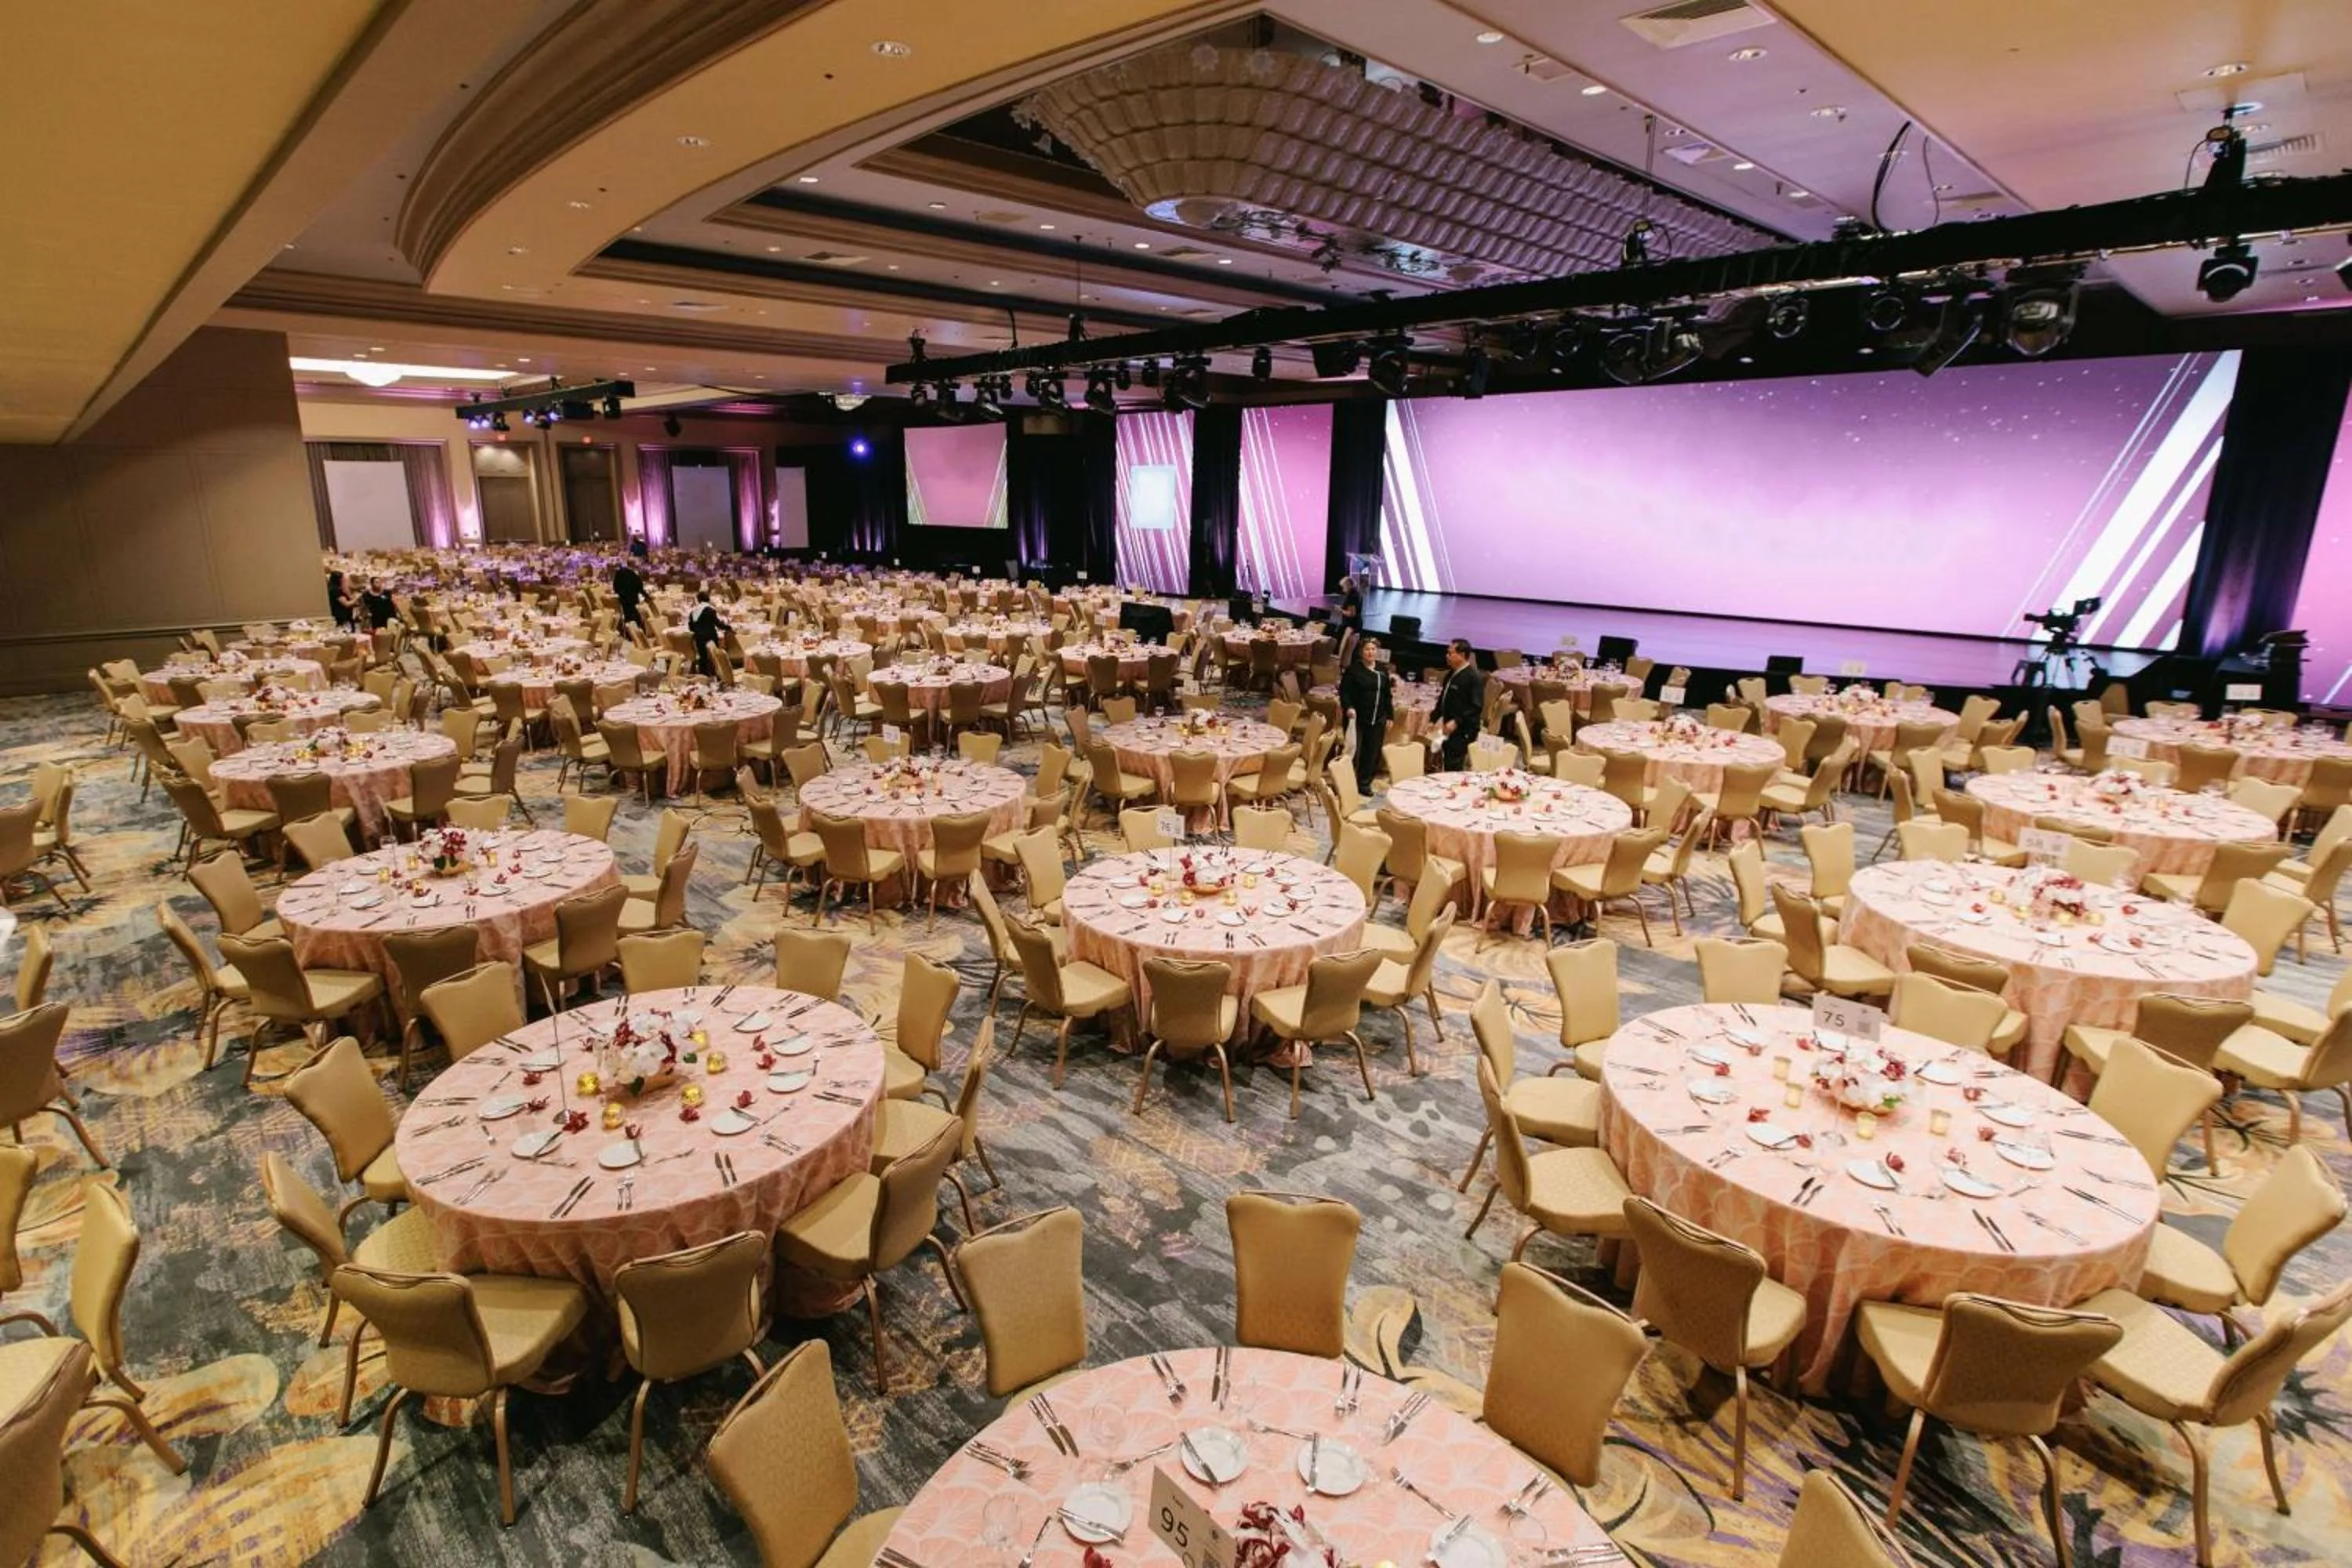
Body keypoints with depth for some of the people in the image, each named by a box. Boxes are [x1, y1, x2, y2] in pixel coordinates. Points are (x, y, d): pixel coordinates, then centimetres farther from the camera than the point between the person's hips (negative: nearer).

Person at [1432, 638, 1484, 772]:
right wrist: (1433, 717, 17)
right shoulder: (1451, 675, 13)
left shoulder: (1473, 677, -14)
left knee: (1454, 768, -10)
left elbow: (1476, 706, -20)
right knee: (1447, 767, 13)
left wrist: (1457, 722, -25)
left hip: (1463, 732, -9)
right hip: (1449, 730, 9)